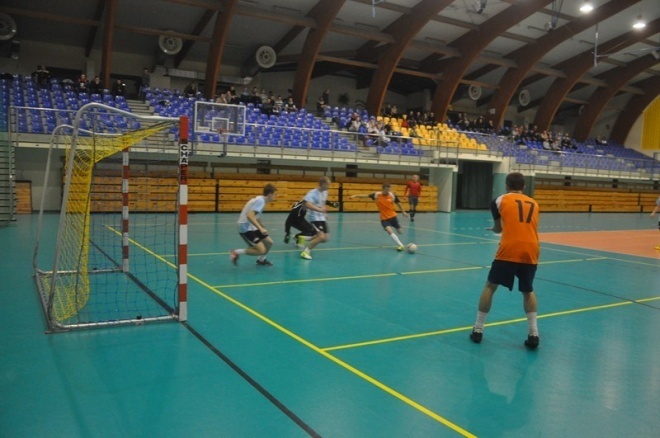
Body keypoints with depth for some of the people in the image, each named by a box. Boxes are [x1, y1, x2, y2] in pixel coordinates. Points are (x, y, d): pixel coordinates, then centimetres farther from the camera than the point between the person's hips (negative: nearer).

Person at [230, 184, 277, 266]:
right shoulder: (260, 201, -18)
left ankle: (261, 260, 38)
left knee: (269, 242, 14)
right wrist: (261, 228, -33)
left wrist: (262, 227, 31)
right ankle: (236, 253, -4)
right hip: (246, 228, -10)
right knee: (261, 250, -15)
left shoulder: (260, 200, 11)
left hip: (251, 226, 10)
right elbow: (249, 216, -29)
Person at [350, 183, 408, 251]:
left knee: (399, 232, 9)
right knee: (389, 231, -24)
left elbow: (398, 203, 6)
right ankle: (400, 245, -21)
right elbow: (366, 195, -7)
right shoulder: (376, 195, -10)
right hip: (384, 218, -1)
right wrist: (355, 196, -14)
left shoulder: (392, 195, -8)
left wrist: (403, 212, 13)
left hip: (393, 216, 2)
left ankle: (400, 244, 43)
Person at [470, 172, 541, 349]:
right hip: (531, 252, 3)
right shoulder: (534, 203, 20)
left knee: (490, 287, 13)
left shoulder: (500, 200, 10)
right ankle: (534, 334, 15)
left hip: (509, 251, -3)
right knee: (528, 291, 23)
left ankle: (478, 330, 15)